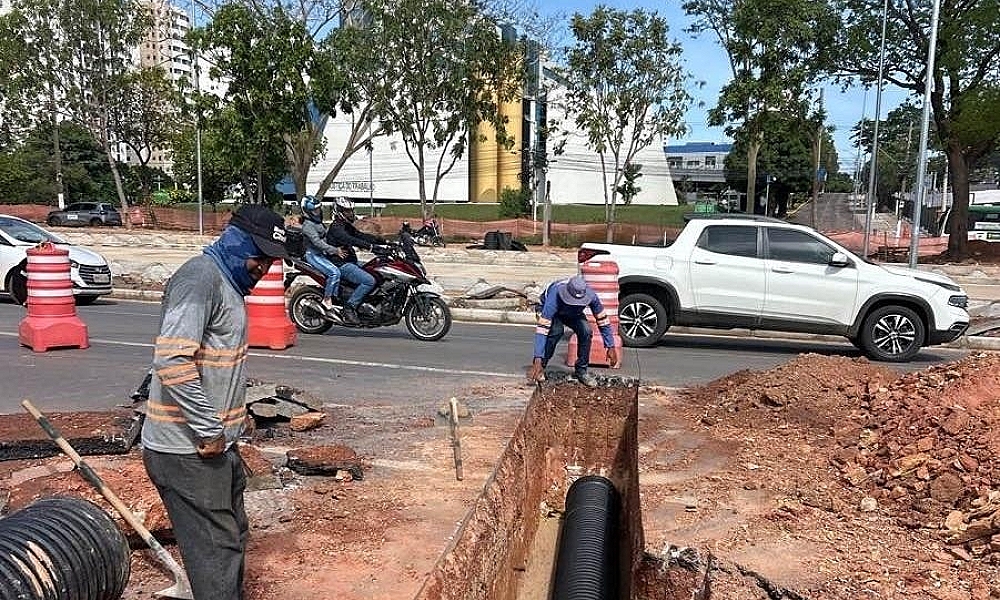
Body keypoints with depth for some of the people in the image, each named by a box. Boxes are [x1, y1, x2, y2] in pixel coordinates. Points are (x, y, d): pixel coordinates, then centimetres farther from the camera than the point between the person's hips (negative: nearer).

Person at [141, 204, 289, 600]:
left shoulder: (228, 281, 14)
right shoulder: (200, 276, -17)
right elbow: (172, 361, -27)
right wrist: (209, 431, -21)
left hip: (215, 442, 10)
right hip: (188, 449, -10)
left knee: (232, 536, 20)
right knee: (215, 550, -1)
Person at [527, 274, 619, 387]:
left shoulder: (590, 295, -34)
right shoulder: (555, 296, -43)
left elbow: (603, 320, -20)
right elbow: (542, 328, -46)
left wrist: (611, 347, -22)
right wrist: (538, 360, -50)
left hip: (573, 314, 3)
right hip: (548, 309, -3)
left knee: (586, 331, -24)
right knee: (556, 330, -33)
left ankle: (581, 370, -4)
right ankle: (539, 366, -13)